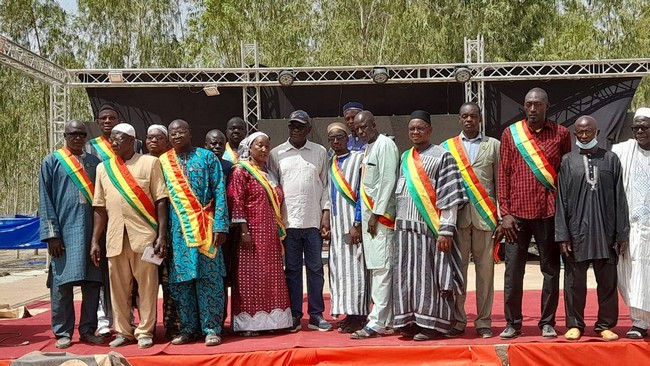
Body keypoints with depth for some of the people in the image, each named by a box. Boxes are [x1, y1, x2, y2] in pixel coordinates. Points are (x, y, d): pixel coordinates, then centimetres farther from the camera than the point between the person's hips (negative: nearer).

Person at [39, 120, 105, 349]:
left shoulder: (95, 163, 14)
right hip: (64, 229, -3)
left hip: (92, 229, 3)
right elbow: (45, 199, 0)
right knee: (63, 281, -1)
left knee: (92, 282, 3)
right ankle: (63, 333, 7)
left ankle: (88, 330, 12)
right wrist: (51, 234, -8)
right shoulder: (52, 162, 5)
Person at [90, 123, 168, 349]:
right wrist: (94, 241, 9)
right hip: (115, 236, 3)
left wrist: (162, 235, -8)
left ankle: (145, 332, 11)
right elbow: (100, 209, 14)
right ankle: (123, 332, 18)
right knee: (118, 286, 6)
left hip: (144, 235, -3)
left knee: (147, 285, 0)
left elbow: (161, 201, -1)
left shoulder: (150, 163, 4)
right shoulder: (103, 168, 14)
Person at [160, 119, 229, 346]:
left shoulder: (206, 157, 3)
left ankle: (211, 329, 4)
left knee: (208, 278, -2)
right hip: (178, 229, 3)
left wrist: (220, 225, -10)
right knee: (181, 279, 4)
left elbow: (219, 192, -1)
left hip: (204, 227, -2)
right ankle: (188, 328, 14)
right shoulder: (163, 162, 10)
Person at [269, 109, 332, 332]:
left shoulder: (320, 152, 7)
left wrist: (326, 213, -1)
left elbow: (325, 184, 7)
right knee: (292, 270, 6)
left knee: (315, 269, 5)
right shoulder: (276, 154, 6)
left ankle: (316, 315, 13)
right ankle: (295, 315, 13)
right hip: (288, 221, 0)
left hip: (314, 221, 0)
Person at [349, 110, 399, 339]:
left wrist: (376, 214, -16)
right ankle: (385, 318, 18)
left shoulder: (385, 145, -8)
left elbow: (387, 181, -15)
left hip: (381, 215, -9)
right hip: (368, 213, 9)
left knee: (381, 268, -9)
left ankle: (377, 323, -10)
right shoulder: (368, 148, 18)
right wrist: (365, 216, 13)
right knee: (374, 268, 11)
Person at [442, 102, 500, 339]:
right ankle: (458, 321, 9)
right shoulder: (447, 147, 10)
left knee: (485, 269, 2)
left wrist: (501, 214, 1)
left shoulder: (493, 145, 10)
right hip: (457, 214, 0)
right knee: (457, 268, 2)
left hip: (484, 214, 0)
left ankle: (483, 322, 9)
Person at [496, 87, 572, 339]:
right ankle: (513, 323, 12)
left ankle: (547, 322, 16)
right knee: (513, 269, 3)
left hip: (549, 212, 0)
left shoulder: (561, 134, 5)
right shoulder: (511, 133, 5)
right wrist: (505, 213, -3)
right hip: (517, 213, 0)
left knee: (551, 269, 6)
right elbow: (503, 174, 3)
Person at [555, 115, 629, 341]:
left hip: (605, 232, 1)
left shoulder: (610, 159, 5)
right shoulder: (567, 162, 4)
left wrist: (622, 233, 0)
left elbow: (619, 199, 4)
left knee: (607, 281, 6)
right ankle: (575, 324, 16)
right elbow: (561, 200, 1)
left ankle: (606, 324, 18)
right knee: (575, 281, 6)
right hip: (576, 232, 0)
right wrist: (562, 235, -4)